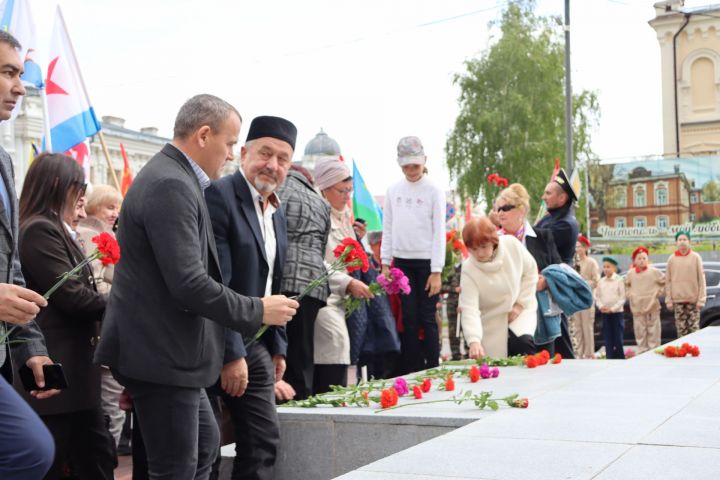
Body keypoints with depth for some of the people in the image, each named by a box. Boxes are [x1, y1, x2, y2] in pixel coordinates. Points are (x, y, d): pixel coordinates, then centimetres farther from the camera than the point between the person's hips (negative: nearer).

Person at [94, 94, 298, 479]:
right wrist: (258, 311, -14)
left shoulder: (171, 177, 13)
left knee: (205, 442, 22)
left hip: (168, 350, 11)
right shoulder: (171, 186, -20)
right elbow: (189, 284, -25)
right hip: (162, 354, -11)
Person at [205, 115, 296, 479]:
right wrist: (231, 353, -21)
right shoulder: (218, 195, -15)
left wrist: (278, 346, 15)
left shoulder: (277, 213, 13)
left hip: (256, 345, 8)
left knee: (264, 440, 10)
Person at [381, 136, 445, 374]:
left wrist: (436, 272, -10)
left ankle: (432, 370, 5)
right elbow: (388, 229, 11)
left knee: (427, 318, -2)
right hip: (401, 262, 3)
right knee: (409, 319, 4)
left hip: (426, 262, -3)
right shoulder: (393, 191, 9)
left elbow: (439, 232, -5)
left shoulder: (434, 191, -2)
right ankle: (411, 373, 8)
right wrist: (385, 263, 4)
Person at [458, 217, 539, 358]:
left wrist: (521, 304, -7)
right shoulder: (468, 270, -23)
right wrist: (474, 341, -45)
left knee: (523, 342, -26)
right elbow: (469, 309, -30)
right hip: (492, 323, -1)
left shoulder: (511, 244, -17)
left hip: (520, 310, 1)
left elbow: (530, 271, -1)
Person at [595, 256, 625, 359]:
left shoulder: (619, 280, -3)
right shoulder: (601, 281, 8)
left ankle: (621, 358, 6)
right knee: (608, 338, 5)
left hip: (617, 312, -4)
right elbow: (597, 297, 9)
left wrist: (613, 308, -13)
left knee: (618, 338, -2)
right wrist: (601, 306, -9)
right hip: (604, 313, 4)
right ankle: (610, 358, 9)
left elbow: (622, 298, -6)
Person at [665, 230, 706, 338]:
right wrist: (668, 300, 1)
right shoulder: (672, 259, 6)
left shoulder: (695, 257, 2)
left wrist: (701, 299, -6)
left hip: (693, 299, -1)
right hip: (678, 299, 1)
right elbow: (668, 281, 6)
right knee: (681, 328, 1)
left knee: (694, 327, -1)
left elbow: (701, 279, 0)